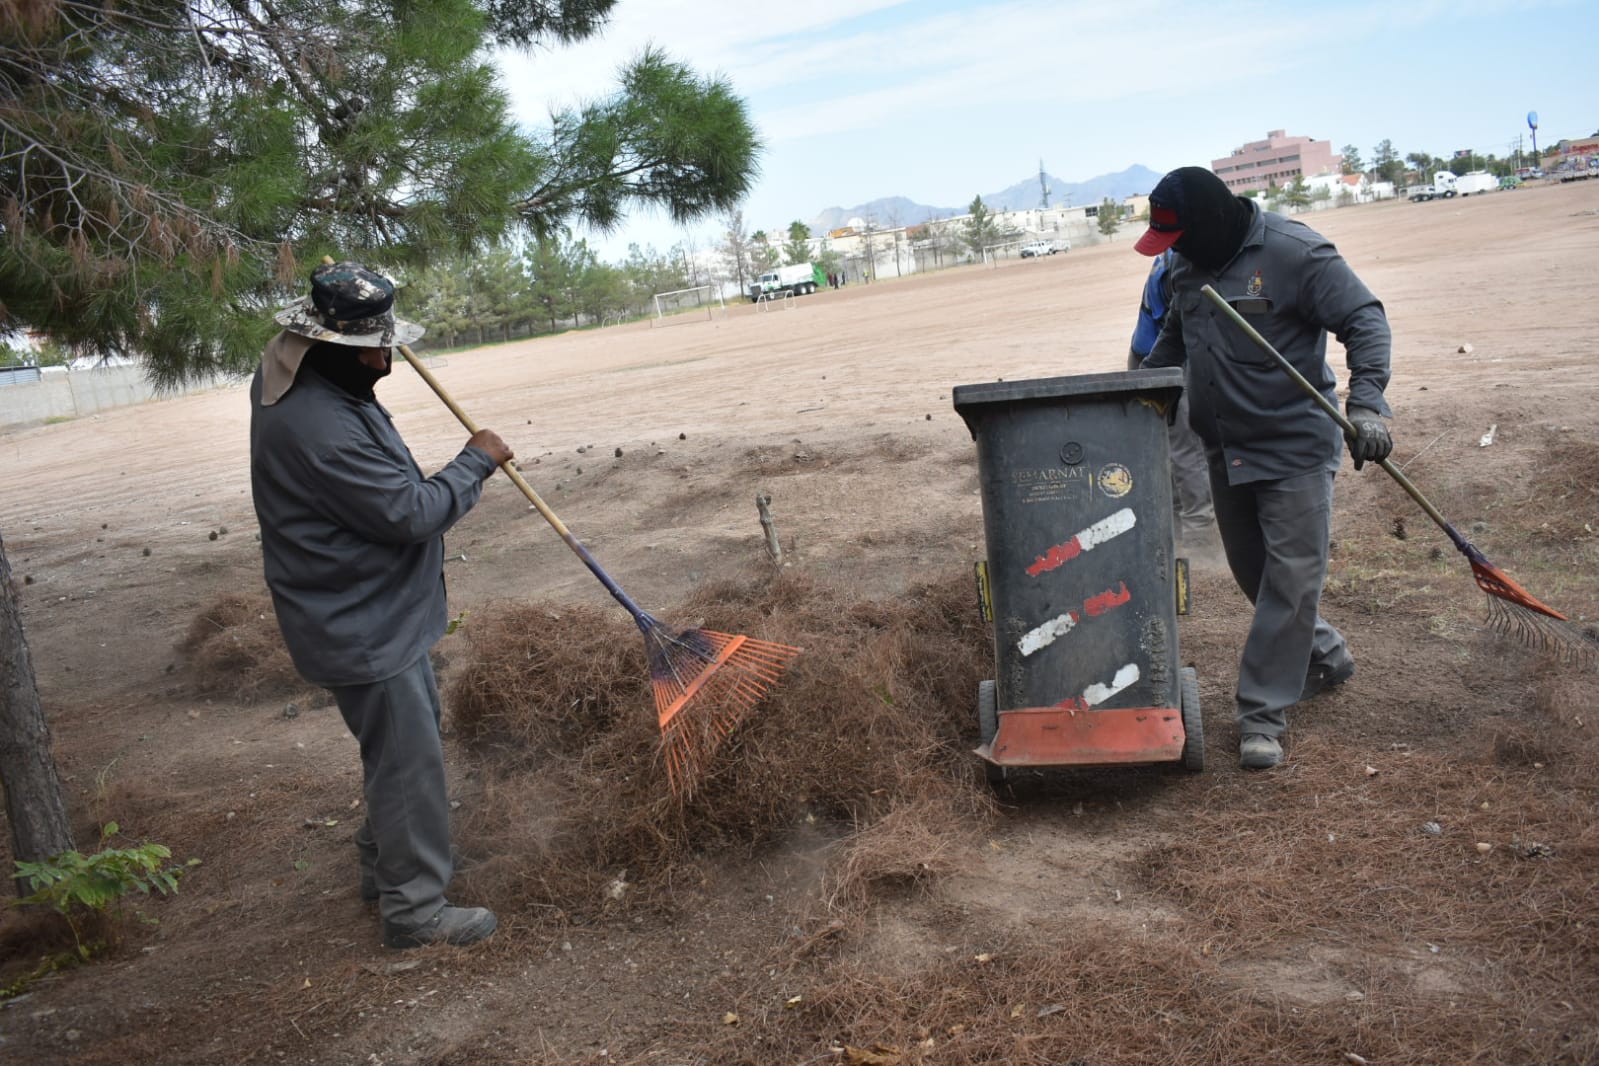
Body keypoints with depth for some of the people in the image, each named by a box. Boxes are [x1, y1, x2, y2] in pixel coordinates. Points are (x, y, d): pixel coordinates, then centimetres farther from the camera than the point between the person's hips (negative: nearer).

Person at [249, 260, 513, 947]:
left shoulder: (289, 374, 1)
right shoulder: (320, 428, -31)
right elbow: (411, 512, -28)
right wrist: (476, 462, -13)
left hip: (376, 610, 11)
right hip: (361, 627, -11)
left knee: (413, 730, 24)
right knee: (408, 760, -1)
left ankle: (383, 863, 40)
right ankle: (415, 909, 13)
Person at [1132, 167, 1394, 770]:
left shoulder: (1295, 252, -15)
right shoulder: (1187, 266, 7)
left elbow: (1364, 319, -16)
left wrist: (1366, 402, -28)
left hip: (1295, 446, -7)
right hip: (1226, 450, 8)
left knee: (1290, 579, -6)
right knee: (1251, 573, 15)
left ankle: (1263, 715, 0)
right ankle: (1325, 656, 37)